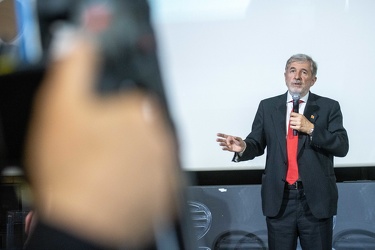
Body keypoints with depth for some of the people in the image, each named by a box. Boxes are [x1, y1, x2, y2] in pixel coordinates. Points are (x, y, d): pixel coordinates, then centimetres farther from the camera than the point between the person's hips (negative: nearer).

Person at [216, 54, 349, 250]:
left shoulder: (329, 107, 3)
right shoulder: (267, 107, 9)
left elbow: (342, 147, -6)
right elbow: (257, 144, 4)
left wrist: (311, 128, -17)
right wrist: (243, 147, -19)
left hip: (316, 199, -1)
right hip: (279, 199, 1)